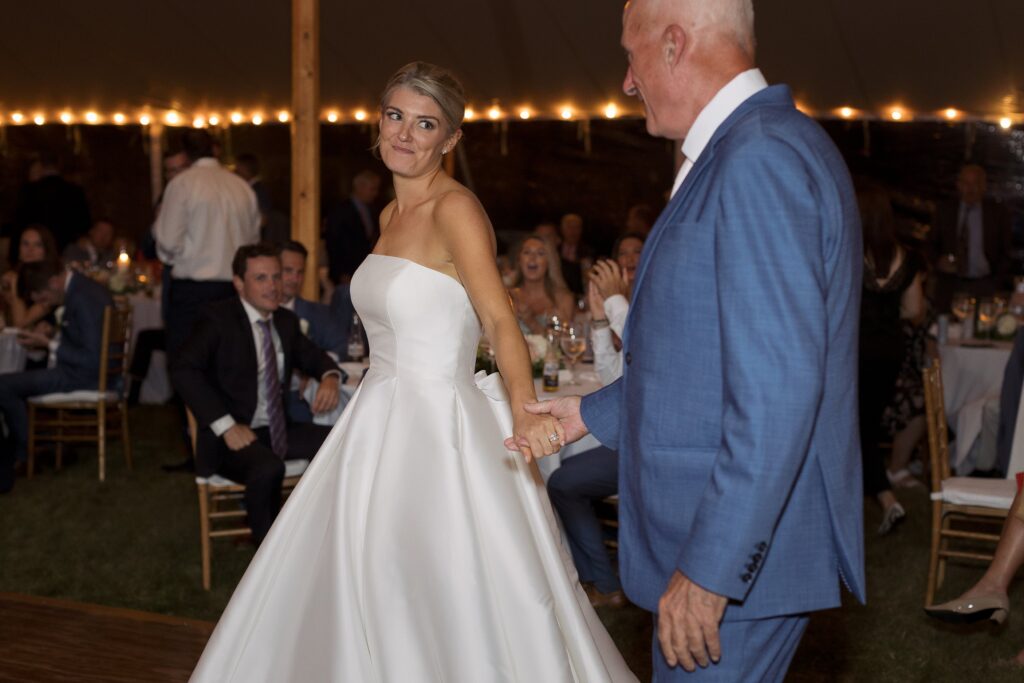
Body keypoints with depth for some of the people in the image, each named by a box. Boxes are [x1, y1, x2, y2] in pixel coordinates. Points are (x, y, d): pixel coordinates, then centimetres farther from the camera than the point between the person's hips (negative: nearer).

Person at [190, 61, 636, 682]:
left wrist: (523, 409, -42)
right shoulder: (391, 215, 11)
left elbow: (501, 318, -26)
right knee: (358, 600, 14)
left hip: (441, 431, -9)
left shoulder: (455, 208, -14)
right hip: (382, 426, 9)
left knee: (454, 613, -3)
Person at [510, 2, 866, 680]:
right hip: (716, 527, 10)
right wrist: (594, 413, 24)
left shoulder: (760, 157, -20)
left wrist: (711, 569, -24)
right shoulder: (743, 149, 13)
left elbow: (778, 387, -26)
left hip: (738, 551, -10)